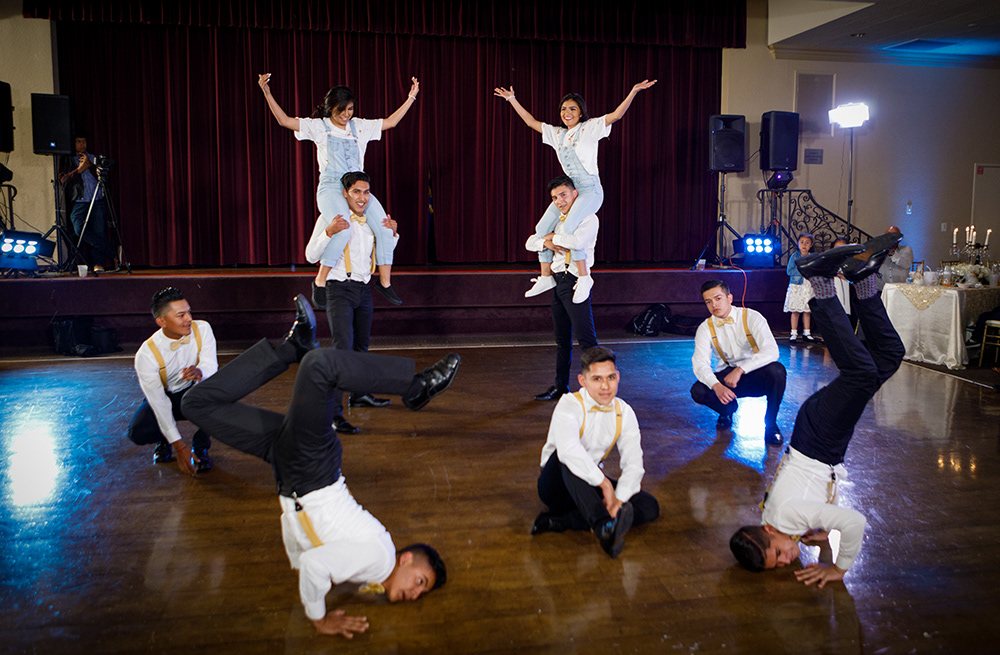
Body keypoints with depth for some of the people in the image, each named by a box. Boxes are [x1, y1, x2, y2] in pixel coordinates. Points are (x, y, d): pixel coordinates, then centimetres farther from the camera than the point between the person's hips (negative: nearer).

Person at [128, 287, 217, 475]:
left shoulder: (202, 329, -19)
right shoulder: (146, 354, -26)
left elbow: (211, 367, -21)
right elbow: (158, 402, -26)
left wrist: (199, 372, -49)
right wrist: (179, 446, -30)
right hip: (164, 398, -1)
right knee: (138, 433, -30)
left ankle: (200, 445, -9)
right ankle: (164, 439, 10)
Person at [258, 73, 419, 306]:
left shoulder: (360, 126, 17)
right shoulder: (318, 126, 7)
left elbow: (390, 122, 21)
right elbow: (285, 121, 0)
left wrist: (411, 97, 19)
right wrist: (267, 93, -8)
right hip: (331, 188, -4)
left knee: (385, 230, -14)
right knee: (343, 230, -32)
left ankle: (384, 282, 1)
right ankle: (320, 281, -16)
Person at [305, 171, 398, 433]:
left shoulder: (371, 221, 12)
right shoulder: (330, 219, -6)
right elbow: (311, 256, -11)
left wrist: (392, 233, 4)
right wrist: (329, 232, -26)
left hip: (363, 290, 7)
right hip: (340, 289, -6)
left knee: (361, 346, 18)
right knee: (343, 349, -18)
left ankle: (359, 394, 36)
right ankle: (333, 412, -20)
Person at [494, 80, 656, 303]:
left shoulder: (590, 128, 0)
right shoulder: (558, 134, 17)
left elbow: (616, 115, -11)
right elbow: (531, 122, 25)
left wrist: (634, 91, -22)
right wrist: (512, 99, 26)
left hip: (590, 189, -7)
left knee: (570, 226, -30)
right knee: (542, 228, -5)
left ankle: (584, 276, -22)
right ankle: (546, 277, 7)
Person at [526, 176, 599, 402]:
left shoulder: (588, 219, -4)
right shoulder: (558, 222, 18)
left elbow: (578, 241, -24)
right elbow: (530, 243, 16)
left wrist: (554, 237, -8)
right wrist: (546, 243, -6)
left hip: (575, 282, -8)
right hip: (558, 281, 8)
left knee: (586, 337, -9)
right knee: (562, 339, 13)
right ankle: (560, 386, 21)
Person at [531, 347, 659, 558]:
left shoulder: (624, 412, -3)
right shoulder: (570, 405, -19)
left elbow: (634, 463, -11)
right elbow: (568, 450, -39)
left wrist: (617, 500, -26)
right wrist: (604, 484, -37)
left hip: (592, 486, 5)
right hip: (559, 483, -5)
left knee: (650, 506, -15)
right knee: (567, 458, -37)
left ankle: (558, 521, -25)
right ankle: (603, 527, -51)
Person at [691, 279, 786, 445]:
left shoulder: (751, 317, -13)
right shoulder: (705, 328, -6)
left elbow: (771, 351, -26)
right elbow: (700, 363, -17)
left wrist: (740, 370, -36)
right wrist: (716, 386, -37)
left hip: (755, 375, -2)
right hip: (726, 375, 2)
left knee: (776, 370, -34)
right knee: (698, 391, -26)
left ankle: (771, 424, -10)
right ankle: (728, 408, 11)